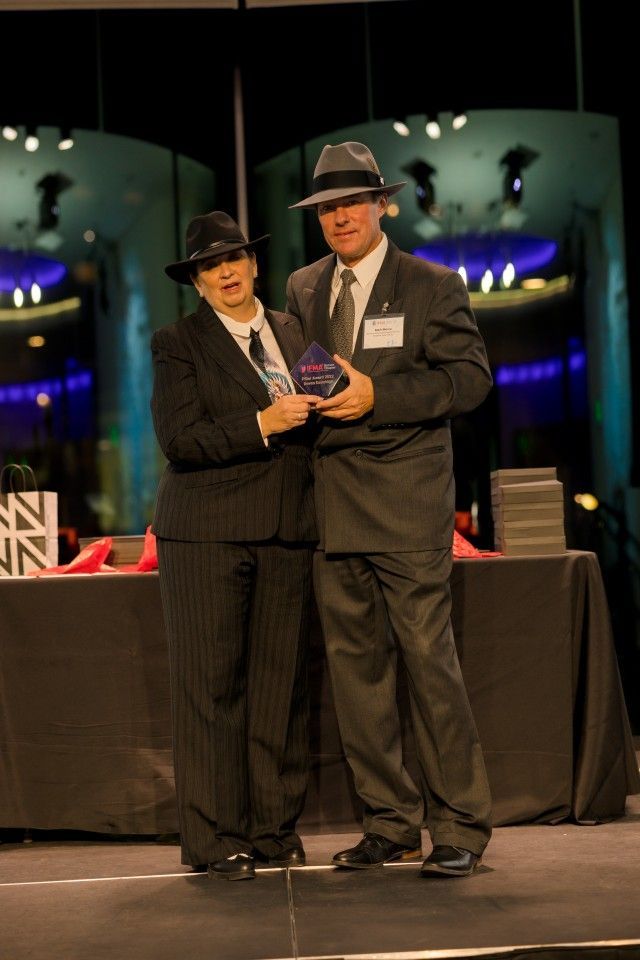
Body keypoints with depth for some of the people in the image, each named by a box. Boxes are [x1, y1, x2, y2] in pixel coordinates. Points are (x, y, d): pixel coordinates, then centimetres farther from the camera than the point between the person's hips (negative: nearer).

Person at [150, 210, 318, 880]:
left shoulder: (290, 332, 17)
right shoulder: (178, 343, 0)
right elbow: (179, 438, -11)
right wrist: (262, 424, -18)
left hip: (286, 533, 5)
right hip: (209, 533, -5)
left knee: (280, 680, 5)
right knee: (212, 684, -3)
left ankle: (274, 827, 13)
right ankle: (214, 837, 2)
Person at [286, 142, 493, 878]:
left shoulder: (433, 286, 1)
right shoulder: (303, 290, 15)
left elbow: (469, 378, -8)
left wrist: (377, 396, -17)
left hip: (407, 506, -5)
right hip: (331, 506, 5)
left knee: (429, 660, -7)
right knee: (354, 667, 7)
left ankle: (459, 826, 2)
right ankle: (389, 822, 16)